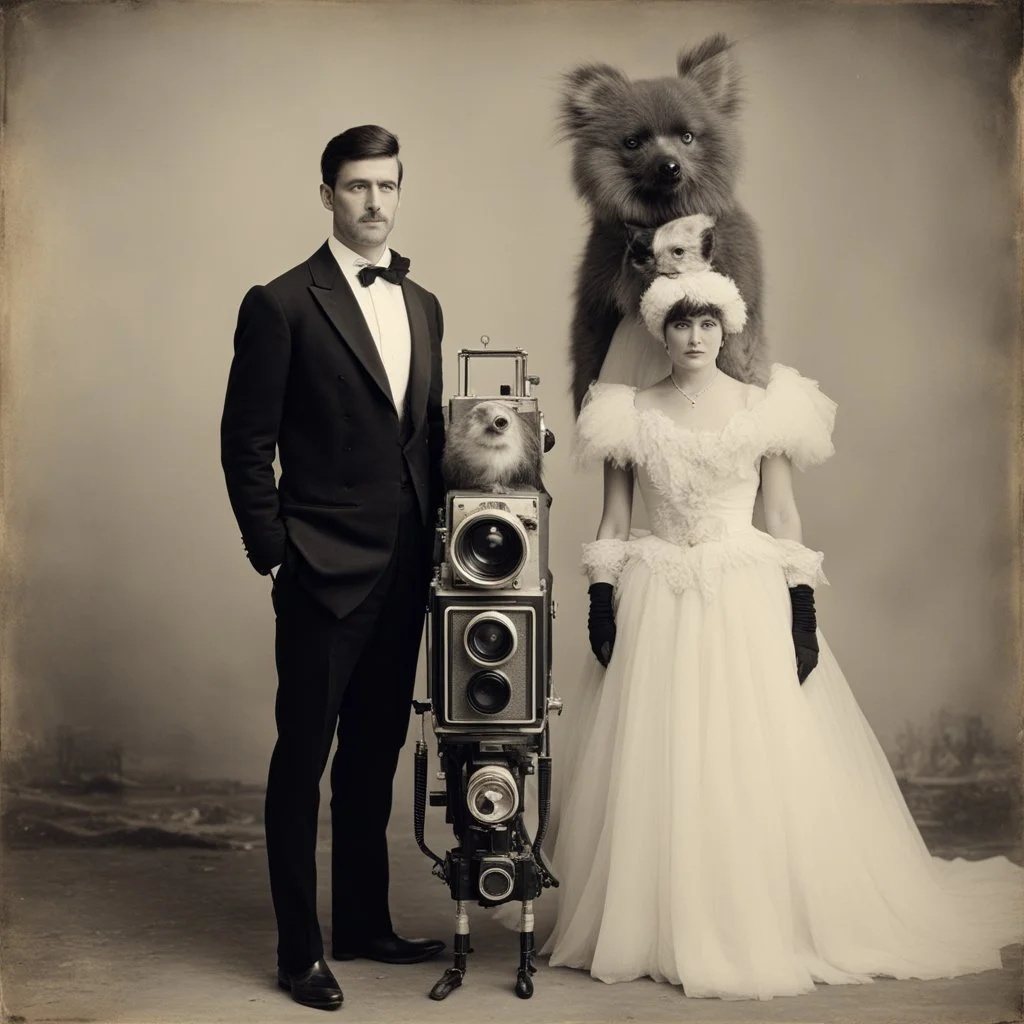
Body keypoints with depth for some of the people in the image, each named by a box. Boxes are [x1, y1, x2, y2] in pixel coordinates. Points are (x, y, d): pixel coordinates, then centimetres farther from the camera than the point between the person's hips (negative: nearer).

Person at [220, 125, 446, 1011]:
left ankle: (363, 922, 28)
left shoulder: (422, 305, 13)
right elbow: (246, 444, -7)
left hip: (404, 571, 6)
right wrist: (273, 555, -9)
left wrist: (435, 540, 8)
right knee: (303, 756, 1)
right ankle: (299, 949, 12)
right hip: (324, 571, -6)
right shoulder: (282, 305, -6)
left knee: (376, 753, 15)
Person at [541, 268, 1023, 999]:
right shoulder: (631, 413, 5)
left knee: (757, 768, 0)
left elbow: (784, 515, 4)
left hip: (748, 605, -1)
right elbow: (614, 522, 7)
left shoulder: (764, 407, 3)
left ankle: (762, 931, 14)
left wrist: (802, 606, -2)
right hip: (657, 607, 1)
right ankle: (656, 931, 18)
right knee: (657, 772, 3)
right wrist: (602, 606, 1)